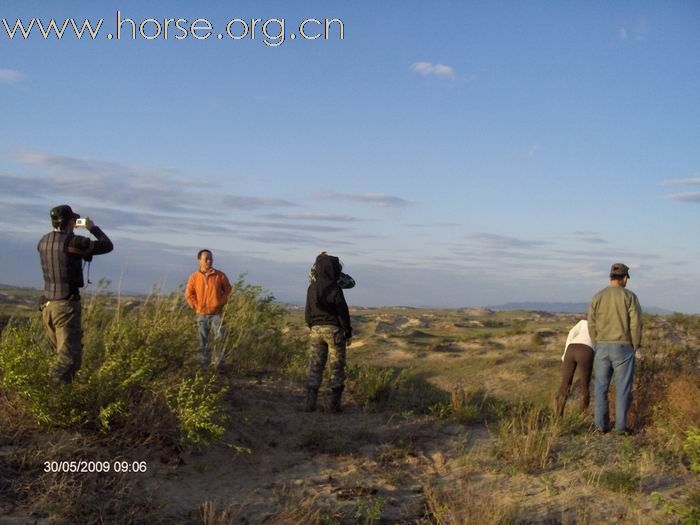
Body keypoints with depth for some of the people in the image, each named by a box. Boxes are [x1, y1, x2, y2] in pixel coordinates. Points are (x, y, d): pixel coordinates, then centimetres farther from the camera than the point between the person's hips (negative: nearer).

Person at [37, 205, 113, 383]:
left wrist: (69, 231, 30)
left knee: (61, 353, 20)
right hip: (66, 305, -7)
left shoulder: (43, 242, 7)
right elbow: (108, 246, -4)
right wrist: (92, 227, 8)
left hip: (47, 305, 8)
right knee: (69, 355, -7)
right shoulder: (74, 242, -14)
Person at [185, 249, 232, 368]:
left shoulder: (220, 275, -1)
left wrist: (222, 303, -1)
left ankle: (219, 365, 1)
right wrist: (196, 306, -3)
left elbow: (228, 290, 8)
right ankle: (204, 365, 17)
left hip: (217, 313, -1)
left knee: (220, 339, -6)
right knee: (203, 341, 8)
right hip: (202, 315, 1)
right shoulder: (194, 277, 0)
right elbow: (189, 294, 5)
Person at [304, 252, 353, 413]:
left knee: (315, 367, 7)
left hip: (316, 329, 5)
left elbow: (308, 311, 12)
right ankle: (335, 403, 3)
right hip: (333, 329, -5)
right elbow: (343, 312, -9)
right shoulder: (334, 288, -11)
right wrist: (348, 333, -1)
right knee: (337, 367, 3)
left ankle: (310, 403, 3)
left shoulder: (312, 287, 5)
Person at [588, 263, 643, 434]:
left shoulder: (597, 297, 2)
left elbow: (592, 325, 1)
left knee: (601, 386, 9)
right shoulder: (629, 296, -6)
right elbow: (636, 324, -10)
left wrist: (598, 345, 13)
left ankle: (602, 424, 8)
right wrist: (635, 346, 3)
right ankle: (621, 425, 3)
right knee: (623, 387, 4)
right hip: (623, 347, -3)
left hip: (602, 347, 3)